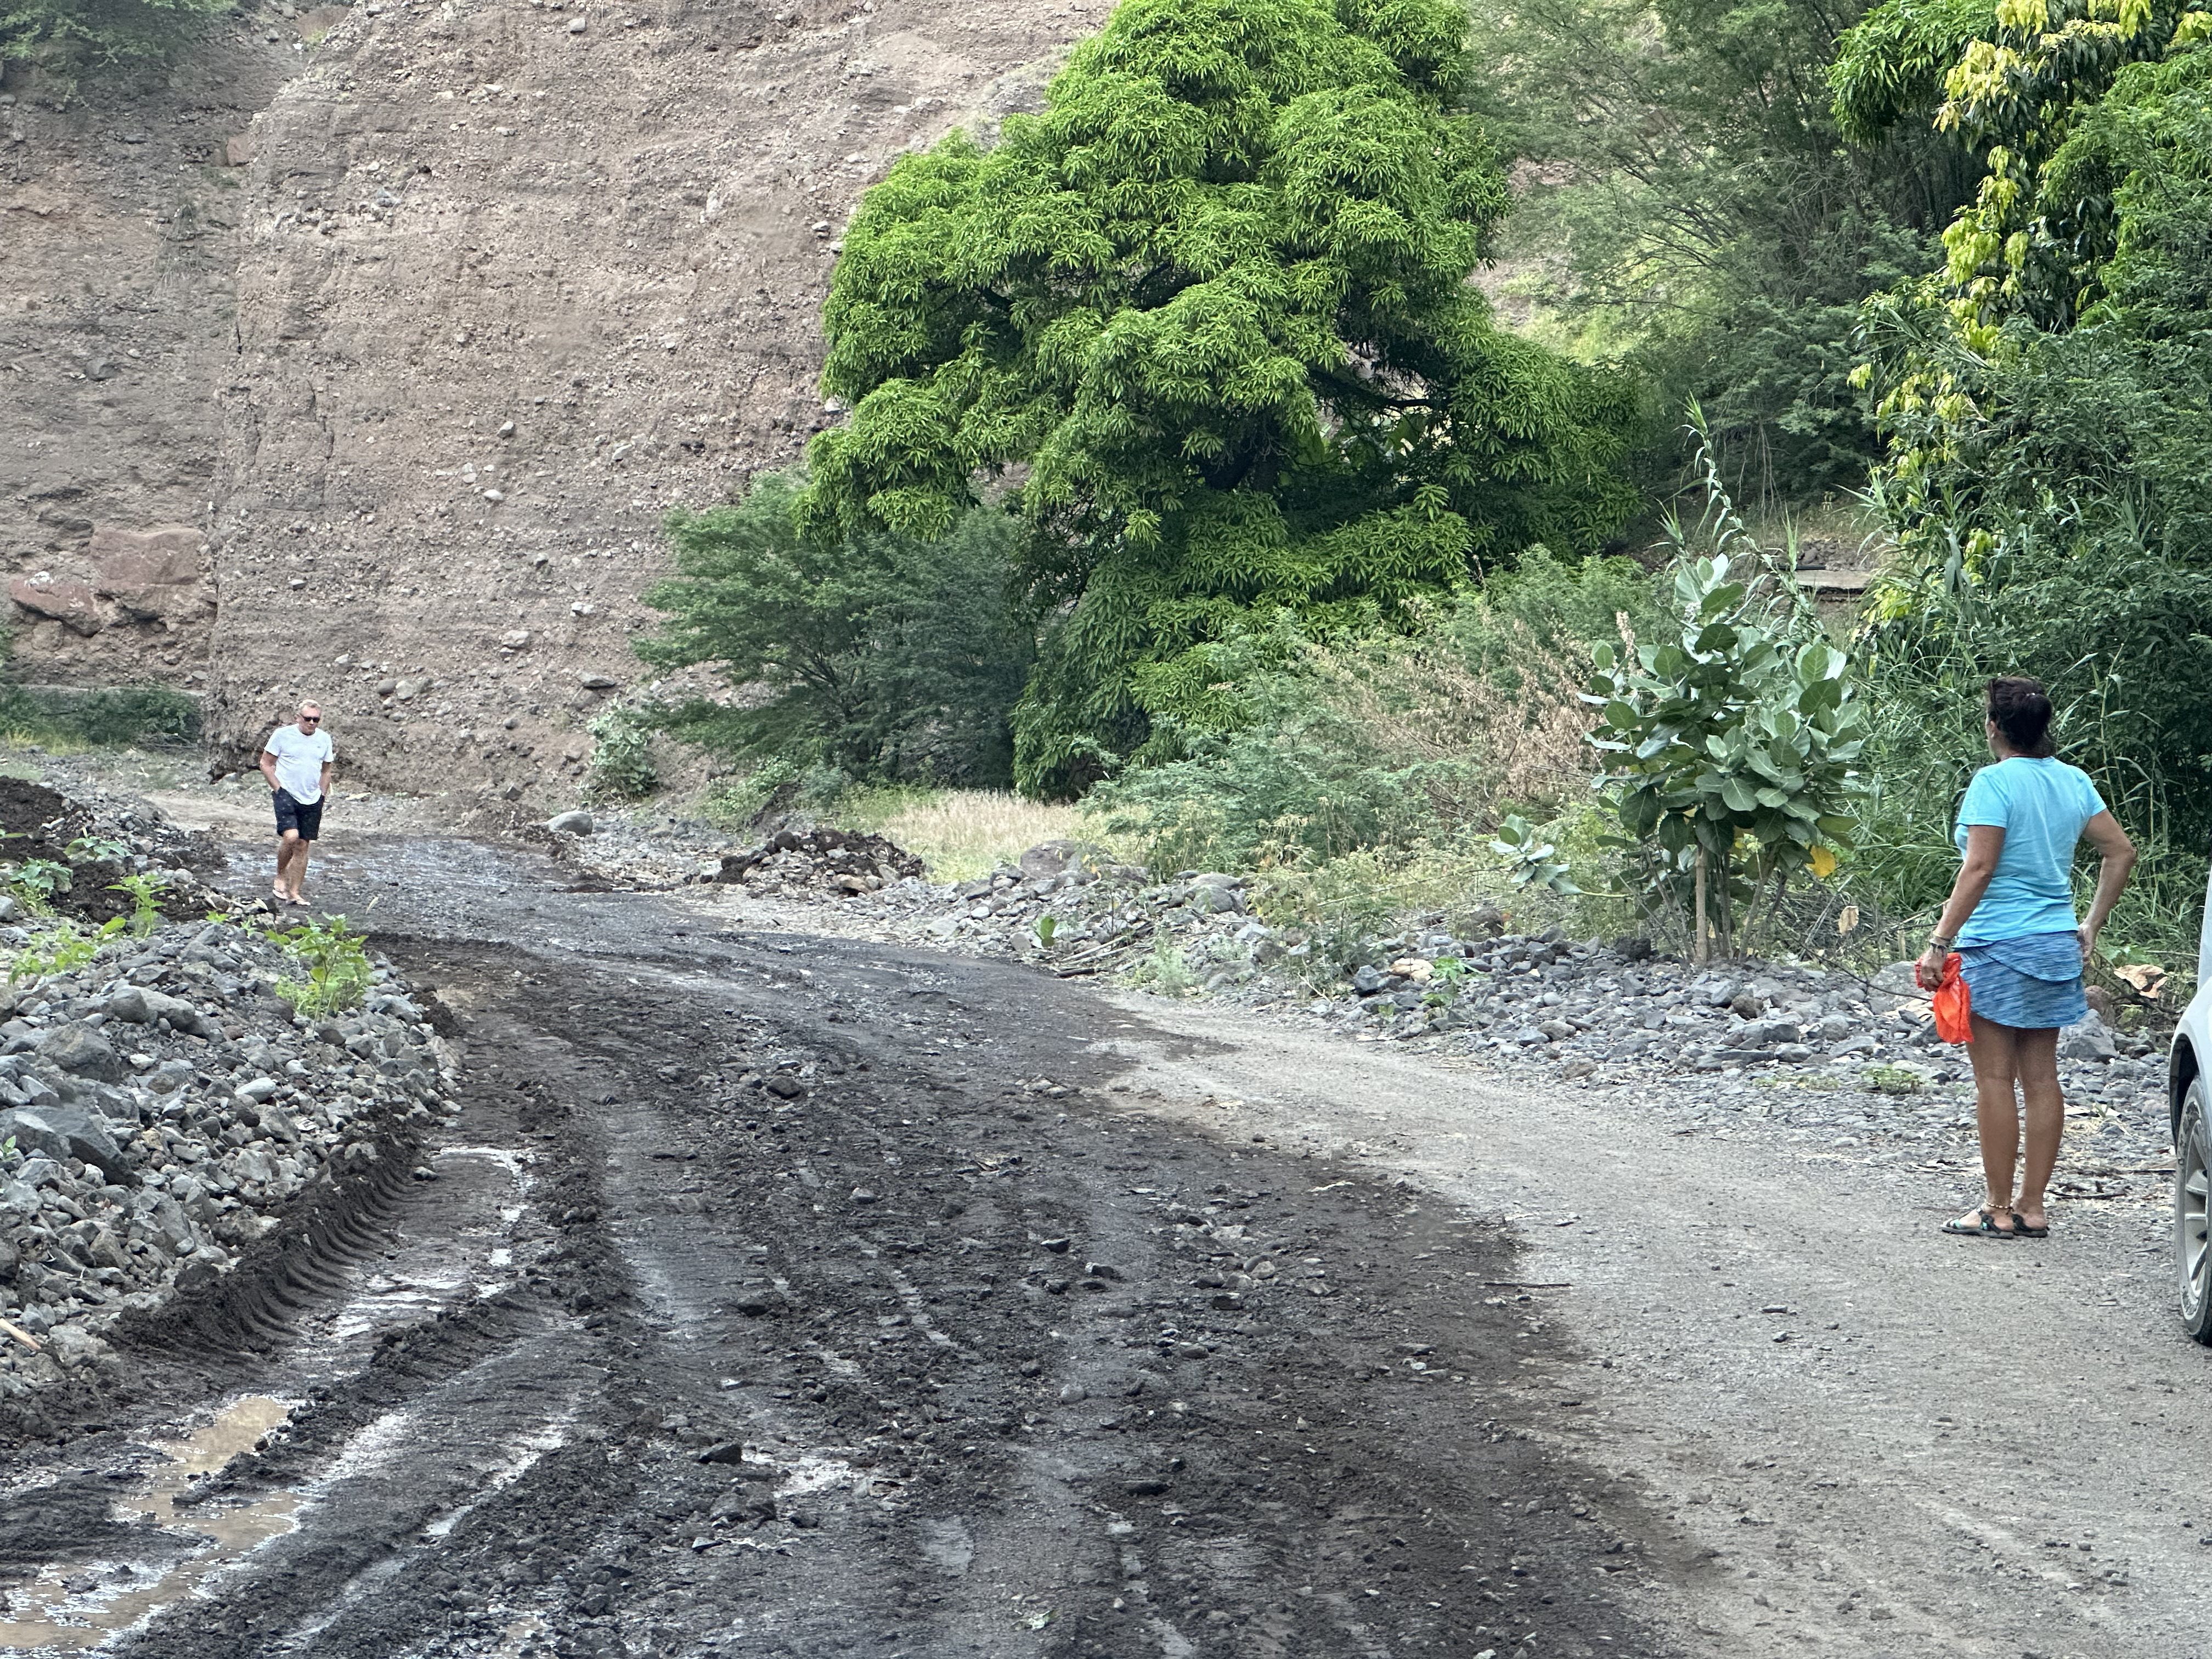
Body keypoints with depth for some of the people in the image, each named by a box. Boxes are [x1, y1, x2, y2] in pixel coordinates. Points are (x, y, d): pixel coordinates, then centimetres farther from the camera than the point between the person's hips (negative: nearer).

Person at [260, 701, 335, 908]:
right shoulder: (283, 735, -5)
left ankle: (295, 893, 10)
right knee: (291, 837, -22)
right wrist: (279, 789, -7)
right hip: (287, 794, -4)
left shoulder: (324, 739, 8)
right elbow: (266, 764, 0)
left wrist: (322, 795, 9)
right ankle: (281, 877, 2)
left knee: (303, 845, 3)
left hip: (312, 799, 4)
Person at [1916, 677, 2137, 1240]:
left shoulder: (1994, 781, -12)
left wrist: (1940, 942, -16)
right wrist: (2092, 926, 16)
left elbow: (1979, 868, -19)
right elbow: (2122, 851, 11)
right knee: (2041, 1077, 8)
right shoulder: (2074, 781, 9)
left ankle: (1999, 1210, 1)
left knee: (1995, 1078, -2)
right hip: (2057, 947, 7)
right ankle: (2033, 1208, 12)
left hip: (1997, 947, -7)